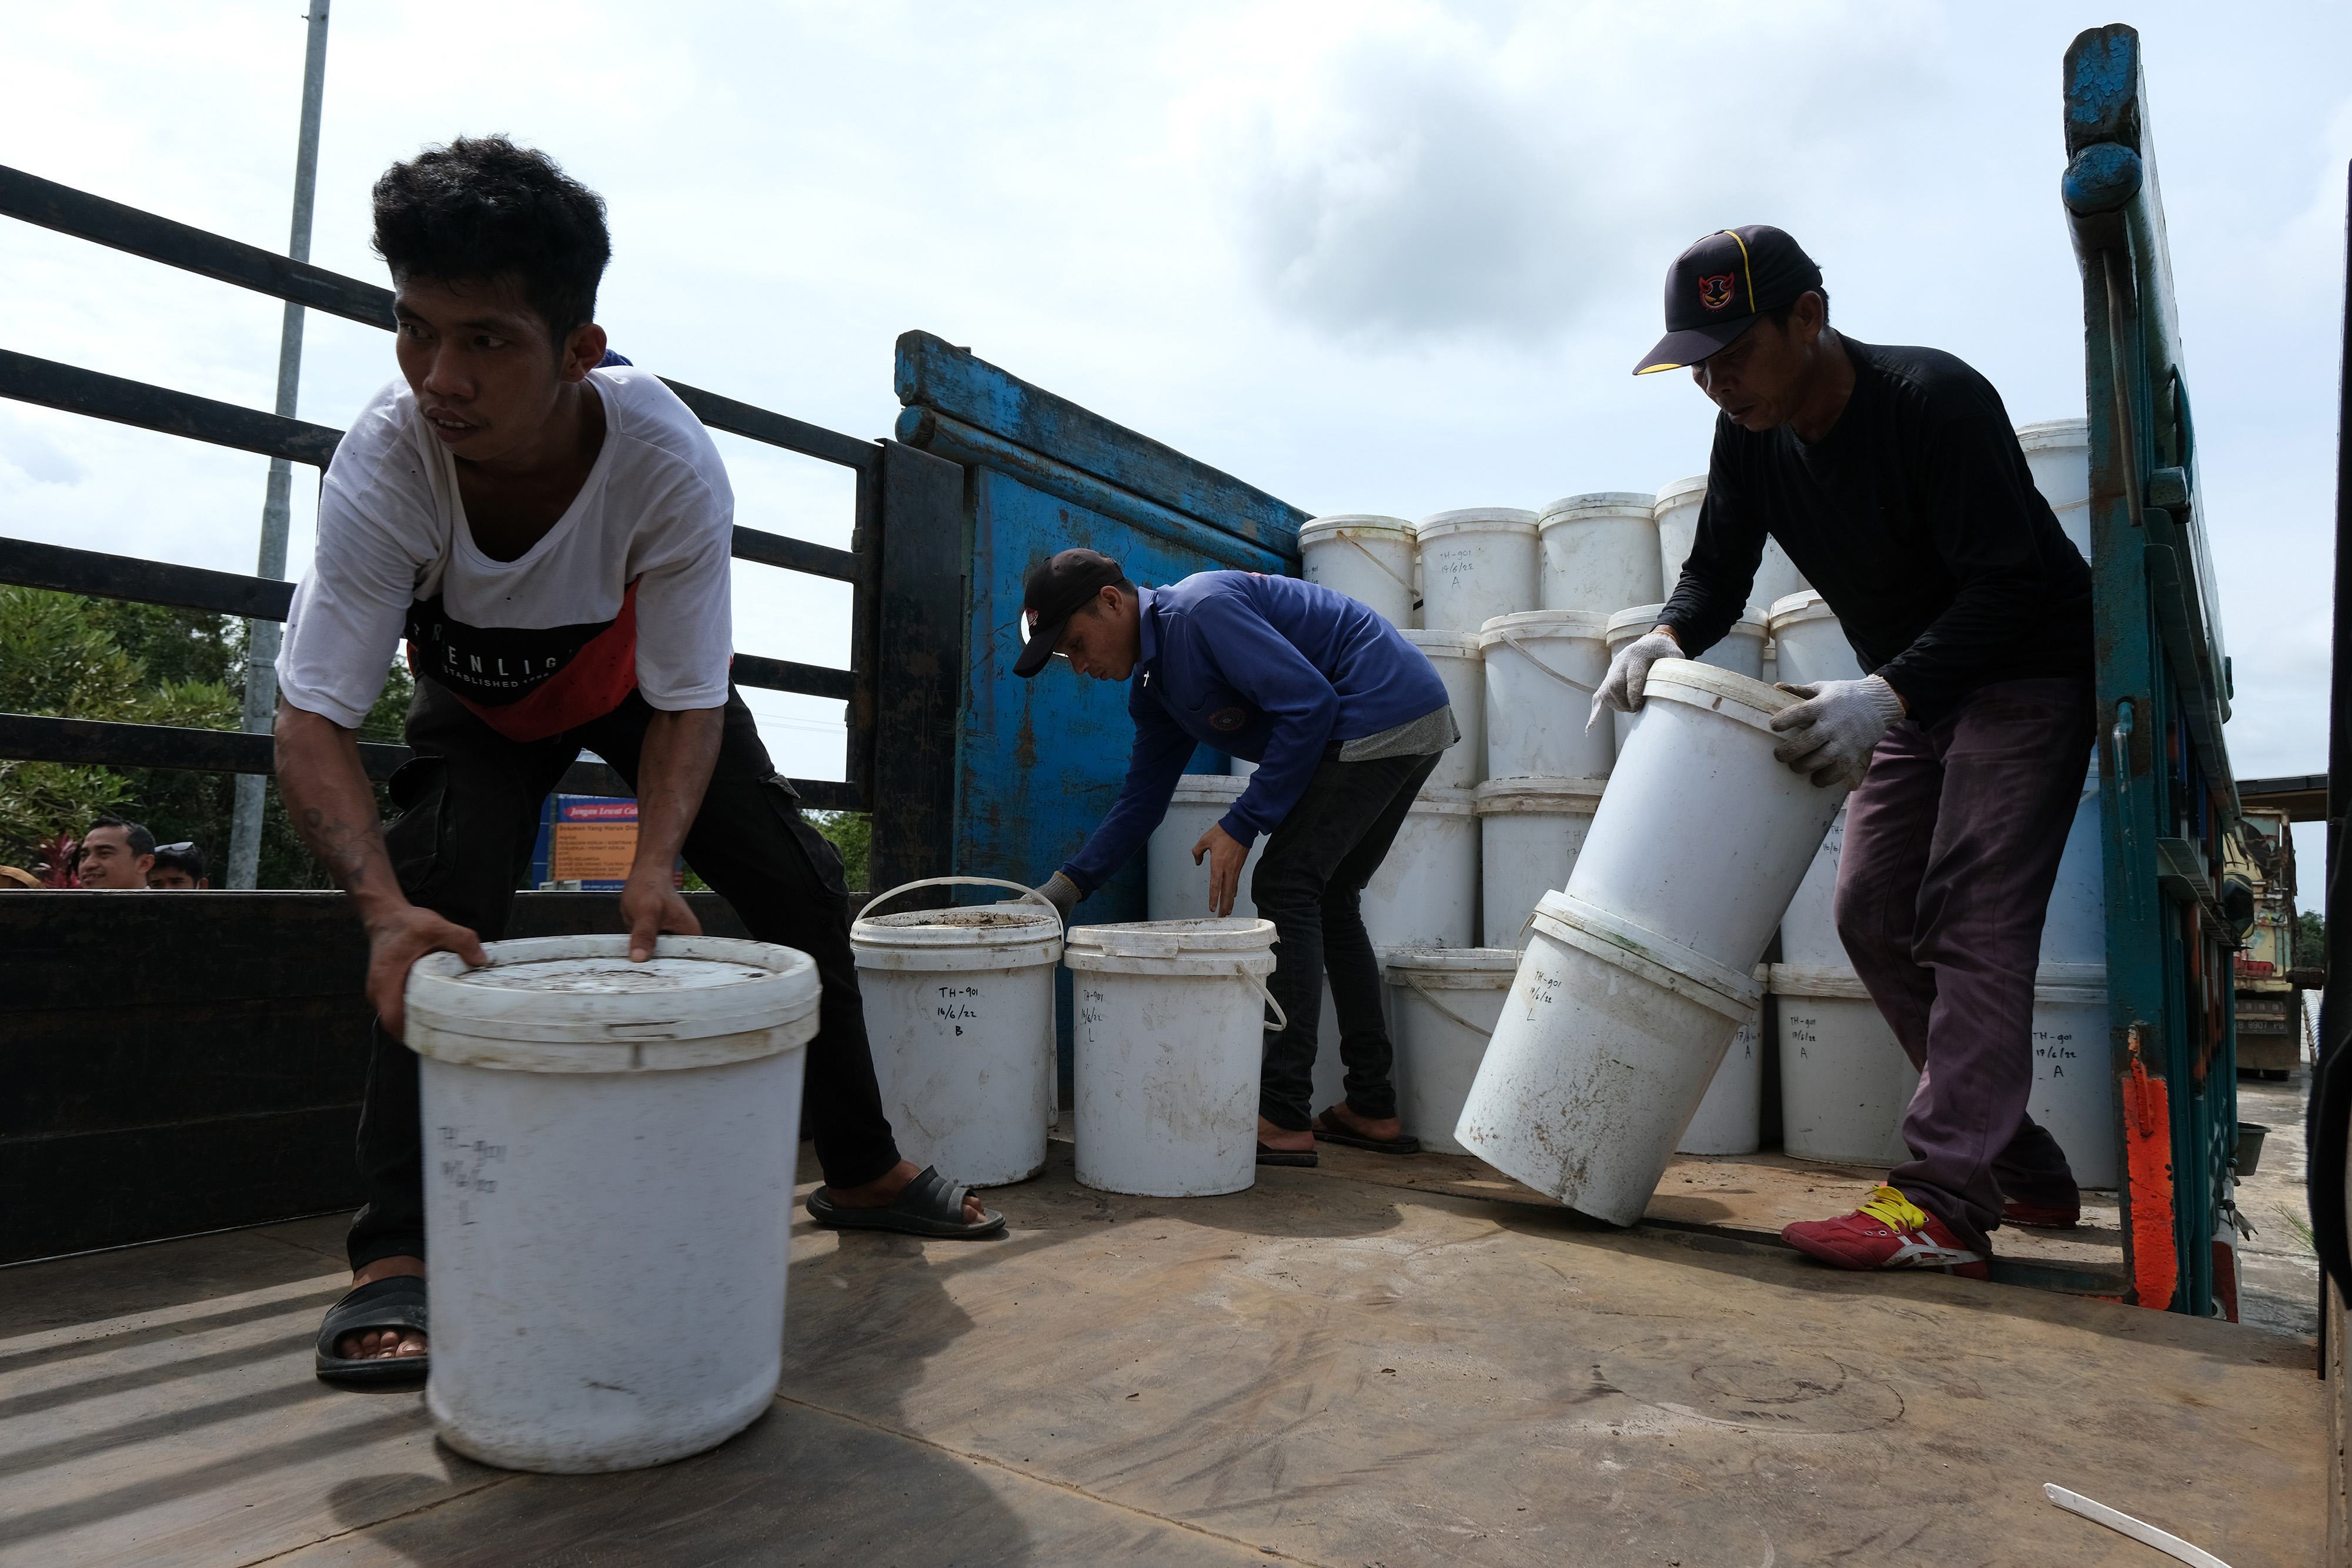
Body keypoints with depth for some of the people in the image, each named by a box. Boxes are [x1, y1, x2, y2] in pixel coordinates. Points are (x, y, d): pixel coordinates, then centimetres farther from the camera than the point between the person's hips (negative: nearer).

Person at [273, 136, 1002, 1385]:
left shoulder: (670, 462, -37)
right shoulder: (382, 463, -36)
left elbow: (686, 704, -29)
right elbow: (312, 722, -34)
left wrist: (653, 868, -43)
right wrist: (386, 907, -50)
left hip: (638, 679, 1)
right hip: (479, 696, 0)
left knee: (801, 886, -4)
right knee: (440, 910, -24)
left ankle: (864, 1173, 13)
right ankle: (397, 1252, -10)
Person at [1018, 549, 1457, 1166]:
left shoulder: (1199, 608, -18)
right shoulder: (1155, 684, 14)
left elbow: (1309, 704, -23)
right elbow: (1141, 801, 17)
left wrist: (1241, 826, -18)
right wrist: (1064, 887, 10)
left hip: (1384, 715, -10)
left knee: (1286, 886, -10)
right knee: (1326, 898, 13)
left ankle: (1285, 1120, -9)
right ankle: (1373, 1111, 17)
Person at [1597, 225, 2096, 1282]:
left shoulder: (1935, 400, -26)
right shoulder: (1752, 434, -6)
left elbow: (2009, 587, -29)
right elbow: (1717, 572, -1)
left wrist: (1887, 695, -43)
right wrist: (1667, 636, -23)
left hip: (2029, 671, -7)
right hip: (1913, 689, 8)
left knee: (1971, 919, -18)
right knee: (1873, 915, 3)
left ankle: (1944, 1201, -18)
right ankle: (2026, 1172, 13)